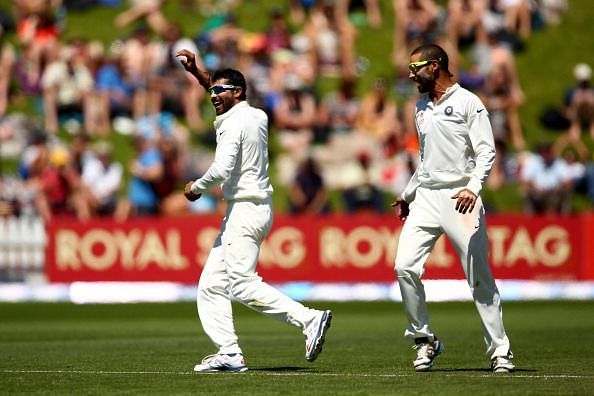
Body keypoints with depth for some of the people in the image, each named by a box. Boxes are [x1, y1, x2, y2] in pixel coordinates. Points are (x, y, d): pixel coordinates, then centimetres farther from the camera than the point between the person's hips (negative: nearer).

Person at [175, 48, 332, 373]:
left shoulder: (234, 123, -13)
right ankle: (229, 354, 2)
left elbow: (222, 169, -23)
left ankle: (309, 319, -21)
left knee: (243, 285, -18)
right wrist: (195, 71, 26)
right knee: (211, 285, 8)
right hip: (248, 211, 10)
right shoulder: (258, 117, 14)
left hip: (245, 209, -10)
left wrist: (196, 187, -7)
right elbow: (218, 91, 33)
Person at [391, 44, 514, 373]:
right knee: (405, 267, -10)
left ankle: (500, 351, 2)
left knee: (479, 277, -5)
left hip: (460, 197, -6)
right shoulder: (421, 108, 18)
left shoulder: (467, 102, -3)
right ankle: (424, 339, 4)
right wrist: (407, 195, 30)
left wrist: (473, 187, -26)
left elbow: (486, 152, -11)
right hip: (426, 197, 6)